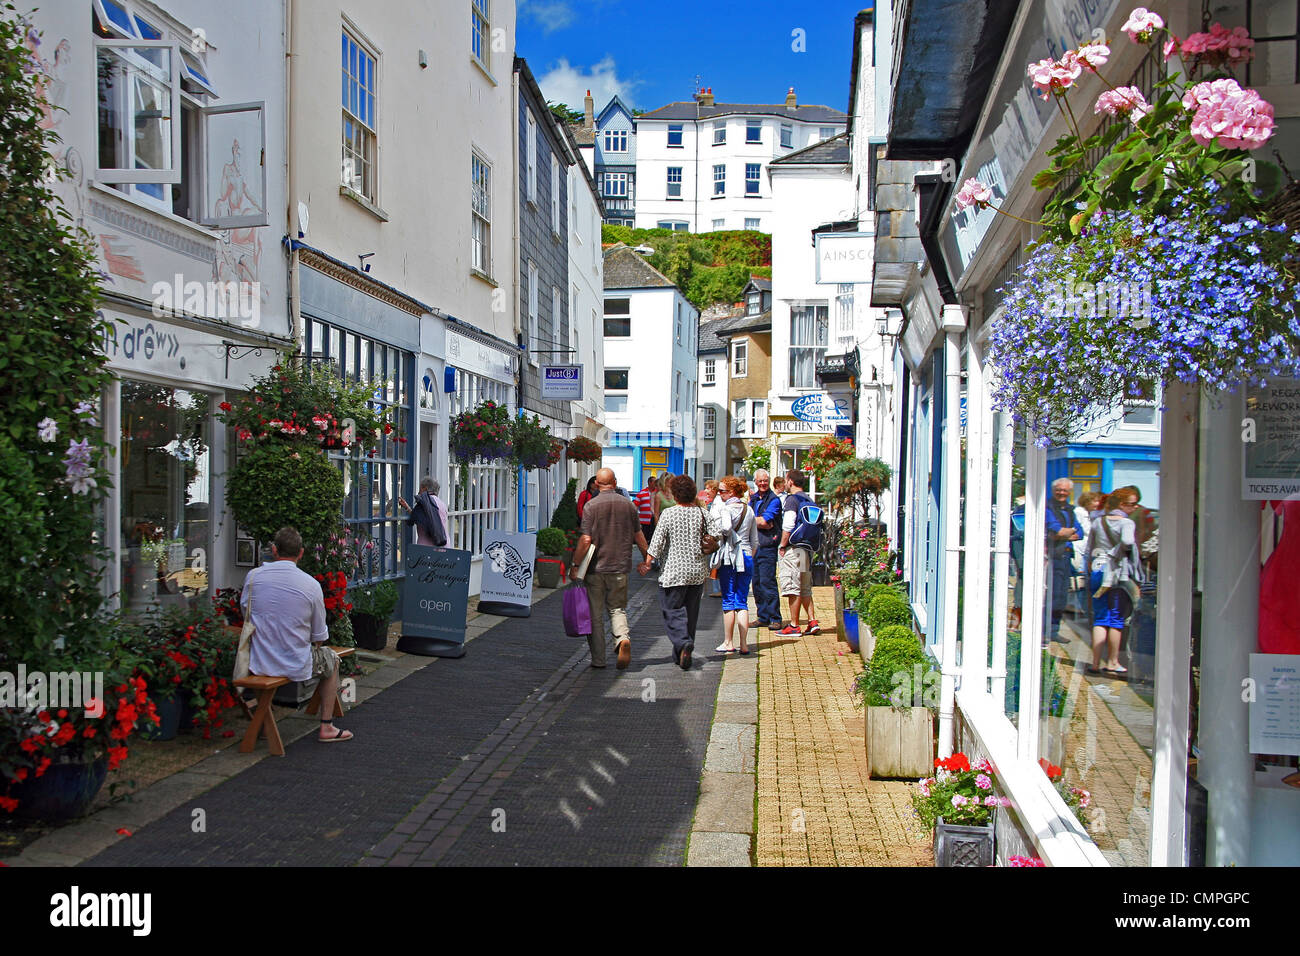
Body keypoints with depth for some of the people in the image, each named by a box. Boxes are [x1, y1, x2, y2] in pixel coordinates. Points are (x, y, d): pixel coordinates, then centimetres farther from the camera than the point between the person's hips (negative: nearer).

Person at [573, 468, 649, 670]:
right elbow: (639, 537, 10)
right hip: (620, 567, 3)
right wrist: (646, 559, 24)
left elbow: (585, 540, -14)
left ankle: (598, 659, 11)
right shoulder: (628, 504, 2)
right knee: (617, 608, 16)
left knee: (595, 614, 8)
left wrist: (575, 565, -7)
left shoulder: (591, 505, -8)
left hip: (595, 568, -2)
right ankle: (623, 638, -11)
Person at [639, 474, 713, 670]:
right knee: (691, 611, 12)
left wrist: (647, 563, -6)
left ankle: (683, 643, -21)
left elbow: (657, 542, -12)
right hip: (697, 571, 4)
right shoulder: (702, 513, 1)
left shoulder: (668, 513, -9)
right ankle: (680, 655, 18)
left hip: (673, 571, -4)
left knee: (672, 610, 2)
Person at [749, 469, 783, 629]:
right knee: (756, 583, 9)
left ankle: (775, 619, -6)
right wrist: (761, 523, -10)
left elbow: (764, 520, -15)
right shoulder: (753, 498, 16)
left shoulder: (774, 499, -6)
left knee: (767, 582, -11)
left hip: (768, 545, -7)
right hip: (753, 545, 7)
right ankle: (763, 618, 17)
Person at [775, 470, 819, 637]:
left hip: (793, 548, -9)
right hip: (807, 549, 9)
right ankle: (812, 622, 11)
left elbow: (788, 525, -18)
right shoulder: (808, 500, 16)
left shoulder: (792, 499, -11)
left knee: (793, 588, -4)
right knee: (805, 589, 15)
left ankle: (794, 626, -1)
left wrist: (782, 546, -9)